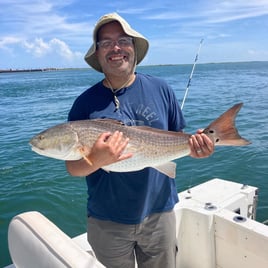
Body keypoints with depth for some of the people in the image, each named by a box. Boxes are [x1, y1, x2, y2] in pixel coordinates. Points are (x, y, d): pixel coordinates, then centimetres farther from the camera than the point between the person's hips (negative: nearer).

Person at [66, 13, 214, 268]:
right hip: (107, 220, -1)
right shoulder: (86, 102, -8)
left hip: (159, 213, 2)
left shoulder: (160, 89, -3)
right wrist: (96, 160, -28)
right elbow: (72, 167, -7)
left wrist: (193, 145, -14)